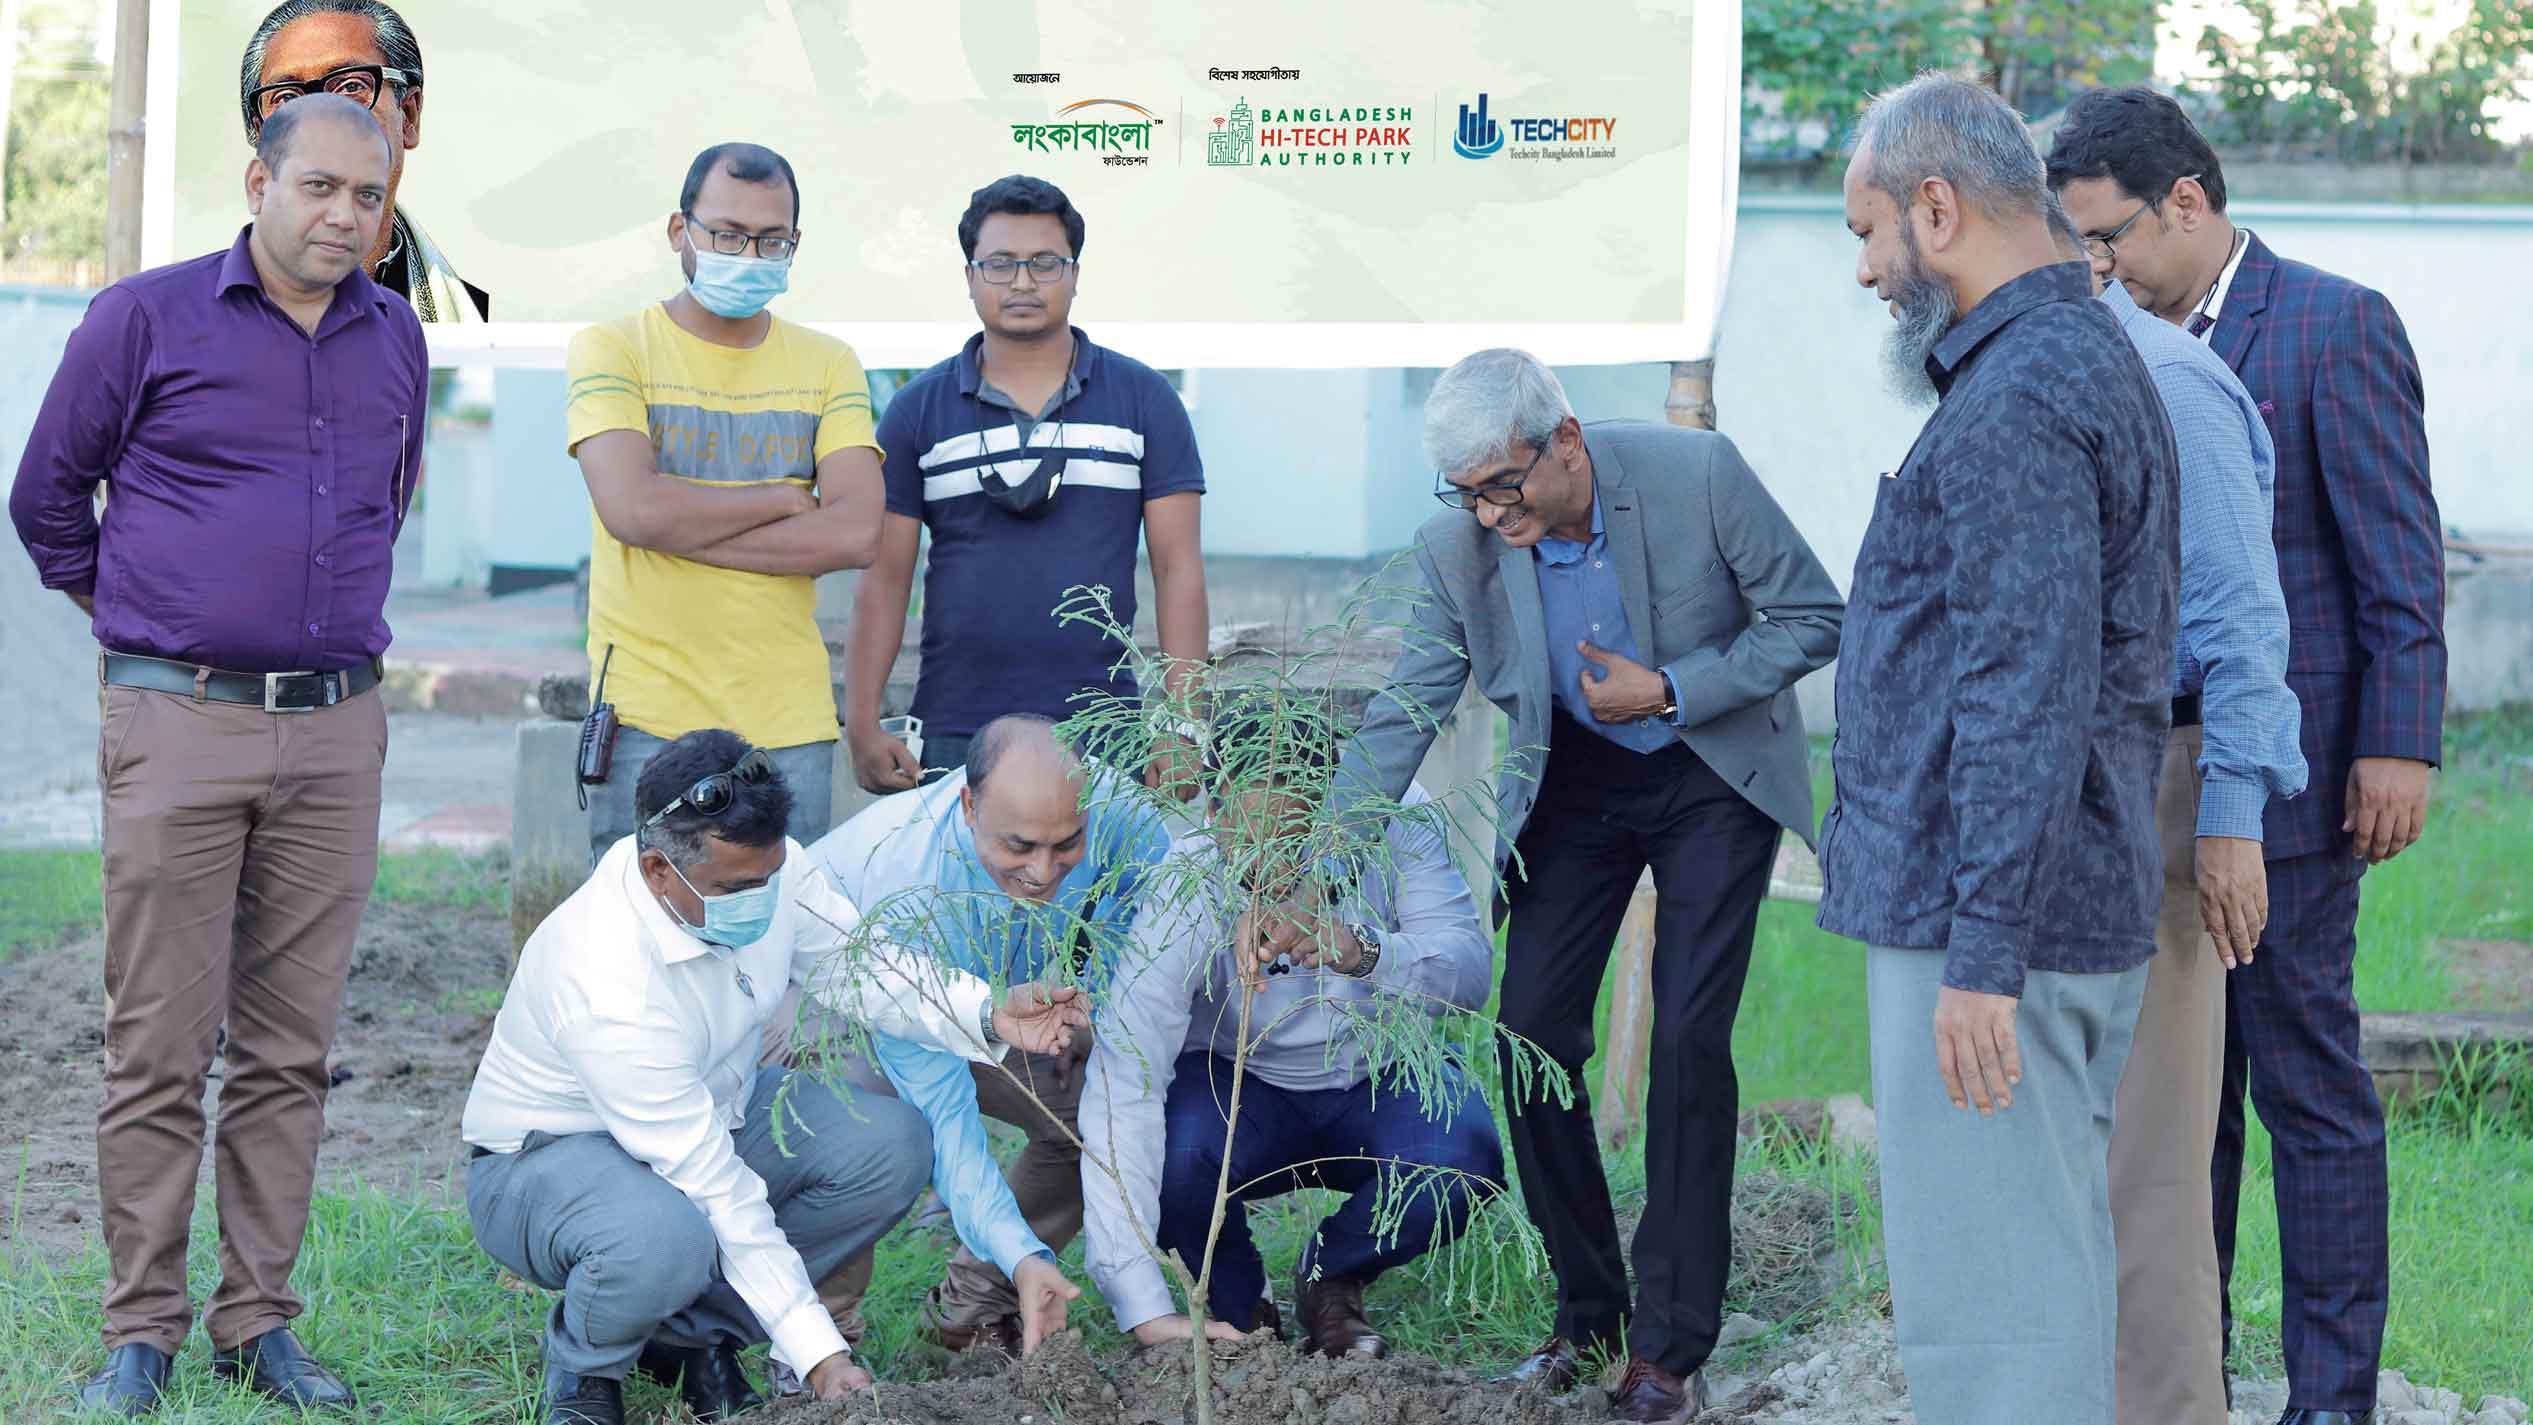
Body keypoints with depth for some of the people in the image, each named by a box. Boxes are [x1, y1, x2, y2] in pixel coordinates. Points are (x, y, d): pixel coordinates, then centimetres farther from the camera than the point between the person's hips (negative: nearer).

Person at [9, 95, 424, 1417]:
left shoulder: (396, 341, 12)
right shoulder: (147, 317, -1)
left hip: (336, 732, 4)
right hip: (177, 724, -4)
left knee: (290, 1048, 6)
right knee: (159, 1048, -3)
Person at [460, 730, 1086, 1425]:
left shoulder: (763, 867, -17)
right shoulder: (607, 982, -37)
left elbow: (859, 963, -3)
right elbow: (715, 1189, -35)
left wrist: (990, 1015, -24)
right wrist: (816, 1354, -32)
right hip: (547, 1157, -8)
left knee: (893, 1144, -13)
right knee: (666, 1239, -40)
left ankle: (692, 1332, 2)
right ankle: (584, 1366, -4)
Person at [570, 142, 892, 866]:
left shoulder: (828, 365, 10)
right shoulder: (612, 350, 2)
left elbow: (856, 533, -4)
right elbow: (632, 507, -14)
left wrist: (683, 527, -9)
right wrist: (783, 497, -4)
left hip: (790, 721, 3)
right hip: (649, 720, -2)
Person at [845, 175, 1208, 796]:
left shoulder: (1144, 399, 6)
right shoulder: (918, 409, 8)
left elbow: (1178, 567, 3)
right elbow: (884, 577, 6)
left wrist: (1182, 725, -6)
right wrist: (862, 725, -3)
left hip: (1100, 725, 0)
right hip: (955, 735, 1)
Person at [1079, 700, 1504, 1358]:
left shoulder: (1394, 823, -23)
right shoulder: (1184, 894, -30)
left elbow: (1469, 969, -33)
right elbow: (1121, 1087, -38)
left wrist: (1360, 952, -57)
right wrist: (1147, 1311, -48)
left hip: (1380, 1083, 1)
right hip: (1238, 1089, -1)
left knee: (1463, 1160, -31)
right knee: (1159, 1157, -34)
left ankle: (1330, 1279, 3)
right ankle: (1237, 1299, 1)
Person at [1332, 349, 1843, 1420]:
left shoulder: (1696, 475, -25)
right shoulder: (1456, 548, -18)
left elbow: (1813, 618, -13)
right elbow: (1402, 719, -10)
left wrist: (1671, 691, -23)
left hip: (1712, 776, -3)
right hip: (1573, 785, 3)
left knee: (1688, 1039, -11)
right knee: (1532, 1035, -3)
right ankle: (1585, 1311, 15)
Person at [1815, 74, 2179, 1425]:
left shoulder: (2016, 402, -17)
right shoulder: (2098, 362, 17)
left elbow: (2029, 701, -23)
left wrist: (1985, 955, -23)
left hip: (1983, 921, -11)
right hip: (2081, 909, 11)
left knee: (1981, 1301, -6)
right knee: (2051, 1264, 16)